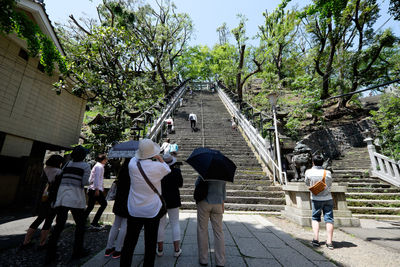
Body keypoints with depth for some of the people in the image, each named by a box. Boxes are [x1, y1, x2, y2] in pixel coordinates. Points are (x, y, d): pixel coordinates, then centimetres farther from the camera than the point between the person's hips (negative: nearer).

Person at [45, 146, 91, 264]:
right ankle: (77, 251, 19)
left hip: (61, 196, 5)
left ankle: (50, 254, 17)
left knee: (59, 224, 14)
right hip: (75, 198, -5)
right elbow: (84, 183, -10)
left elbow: (60, 179, 8)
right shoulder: (86, 166, -3)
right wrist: (89, 182, 9)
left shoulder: (67, 164, 13)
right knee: (80, 224, 11)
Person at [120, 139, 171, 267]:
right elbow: (168, 169, 5)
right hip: (152, 211, -2)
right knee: (150, 243, 14)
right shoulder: (158, 166, -18)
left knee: (129, 242, 18)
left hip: (134, 211, 2)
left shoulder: (132, 164, -13)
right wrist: (161, 159, 14)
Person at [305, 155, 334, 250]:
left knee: (315, 218, 13)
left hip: (316, 199, 0)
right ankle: (329, 242, 5)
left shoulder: (309, 172, -9)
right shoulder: (327, 173, -7)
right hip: (328, 199, 1)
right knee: (329, 219, 6)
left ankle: (316, 239, 3)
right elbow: (330, 184, 8)